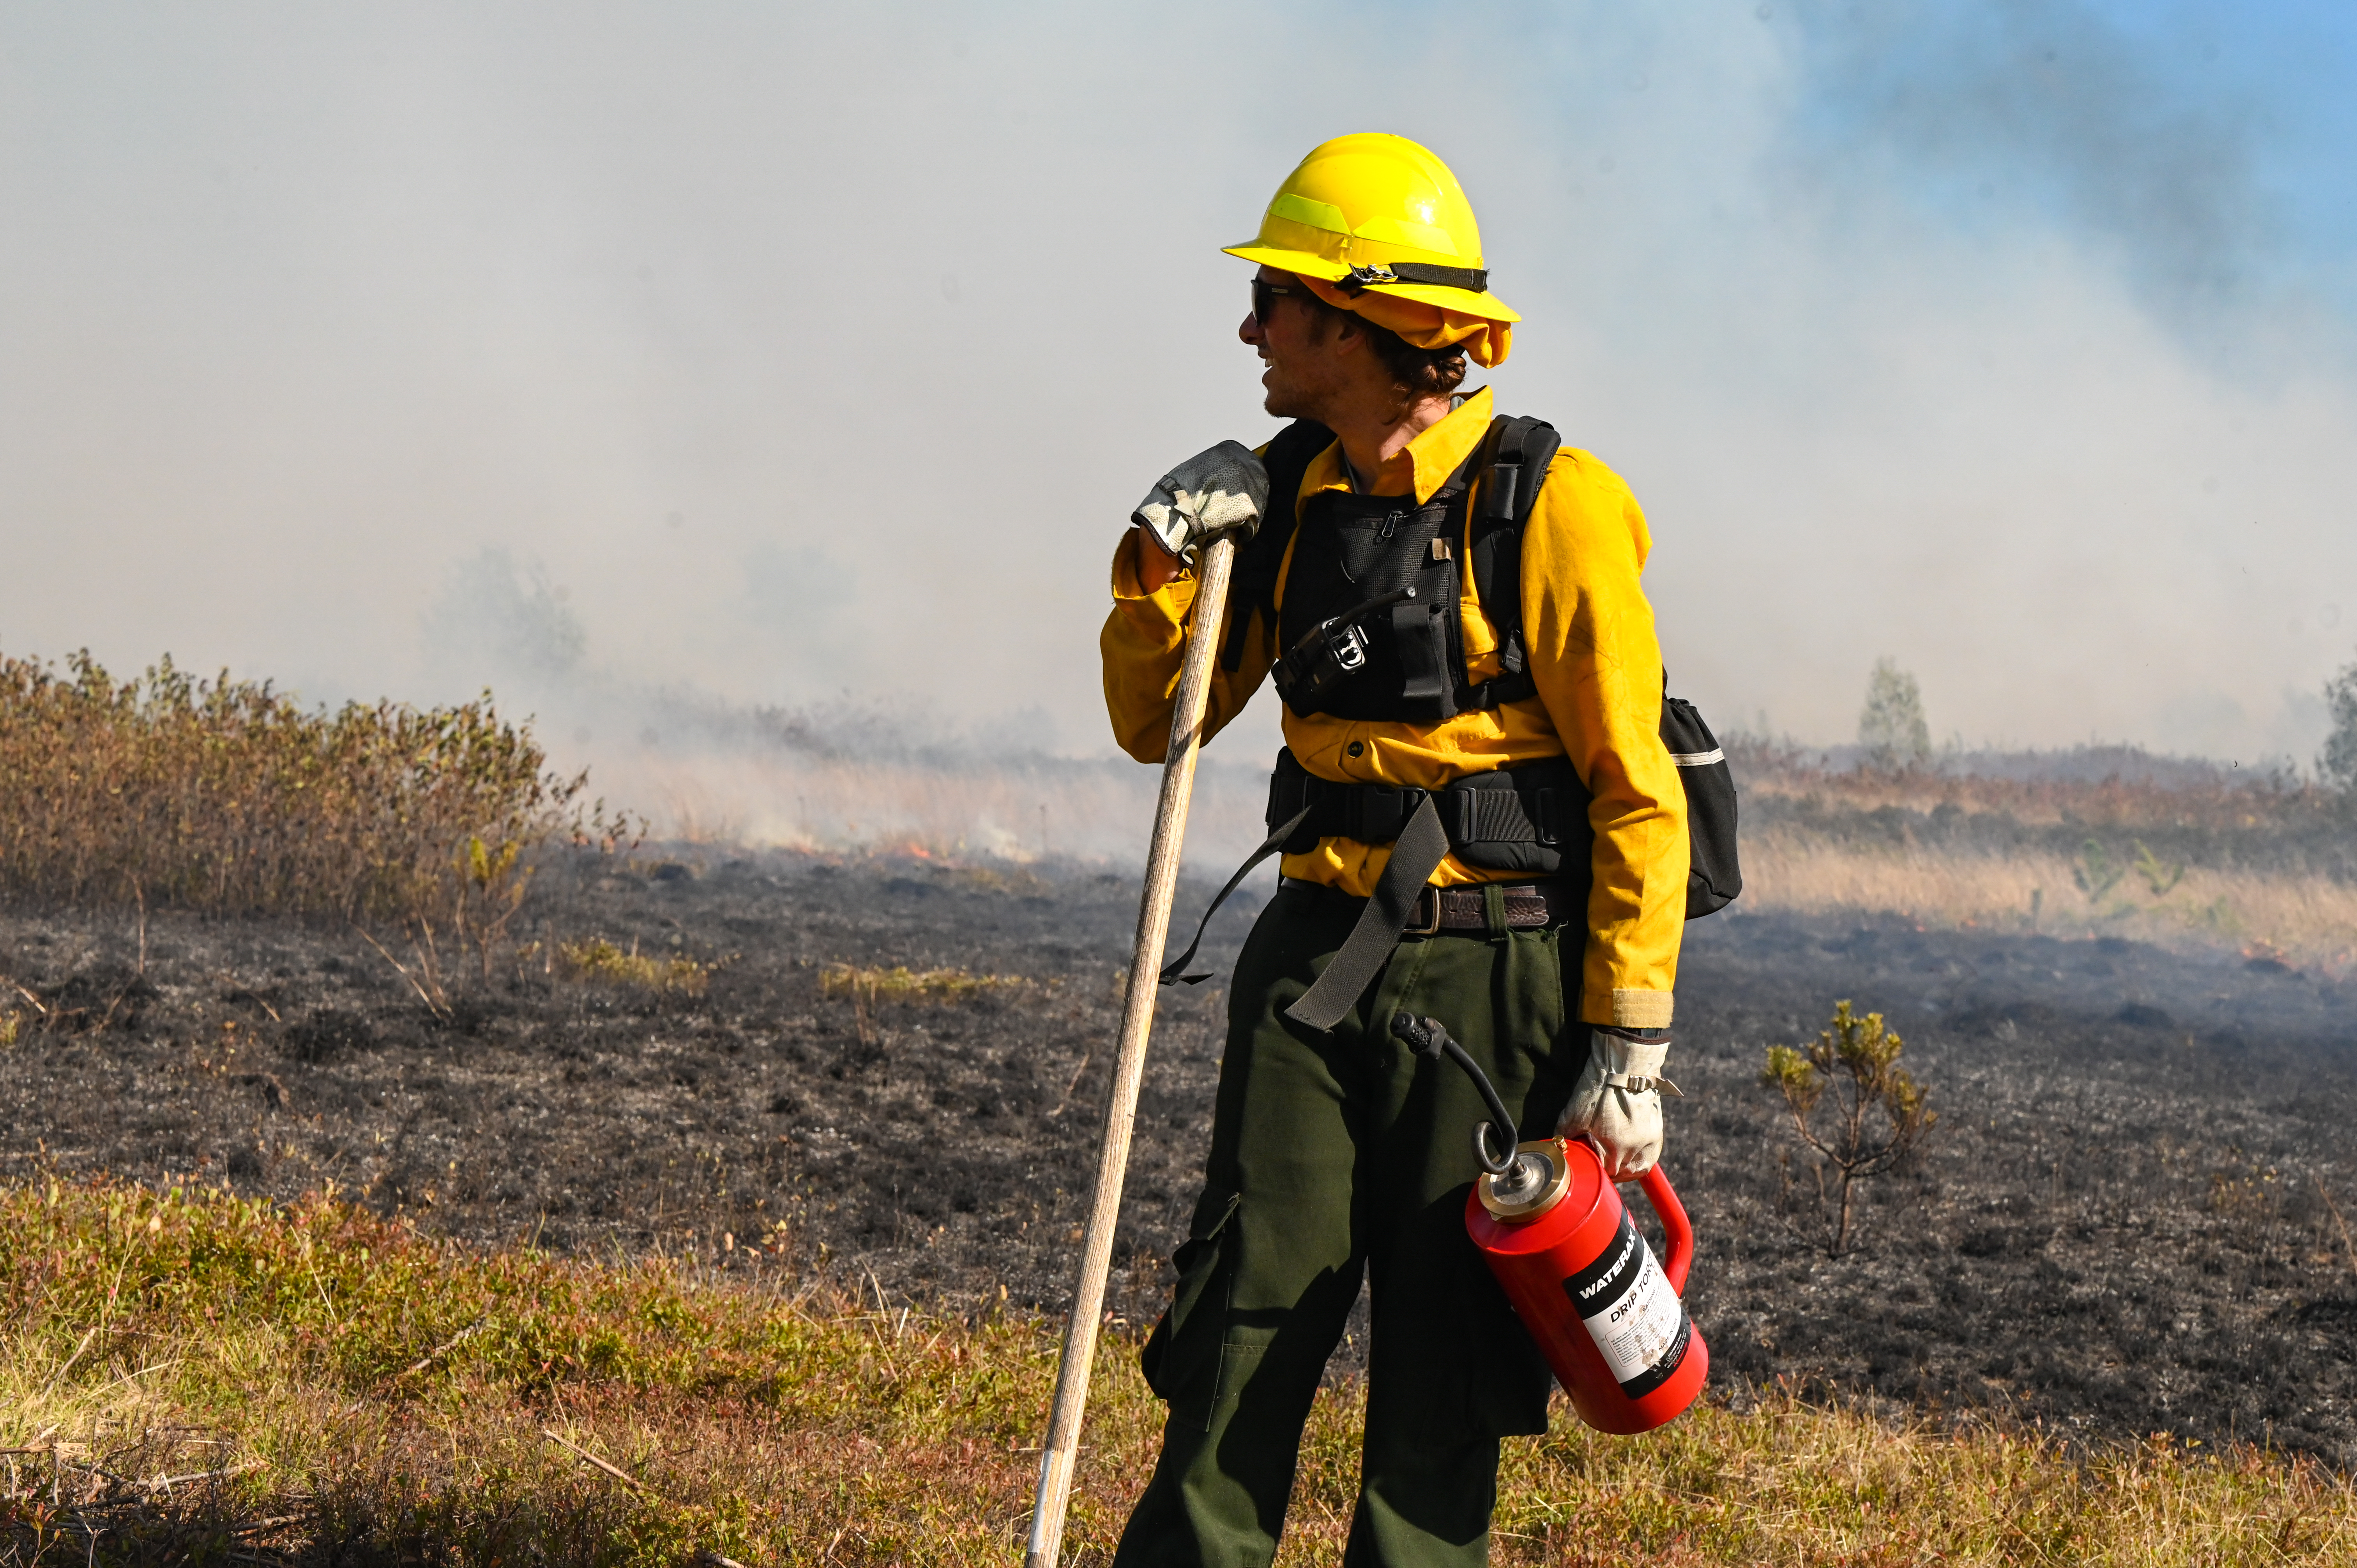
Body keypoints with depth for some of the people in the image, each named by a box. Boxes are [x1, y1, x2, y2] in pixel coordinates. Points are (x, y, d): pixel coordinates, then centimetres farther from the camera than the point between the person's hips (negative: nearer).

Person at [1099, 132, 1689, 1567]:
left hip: (1495, 977, -5)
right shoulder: (1289, 495, 8)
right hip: (1319, 962, 5)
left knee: (1442, 1367, 1)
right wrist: (1162, 566, -2)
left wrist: (1630, 1043, -14)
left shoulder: (1547, 510, -11)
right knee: (1245, 1324, 0)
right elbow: (1159, 724, 15)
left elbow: (1640, 800, -11)